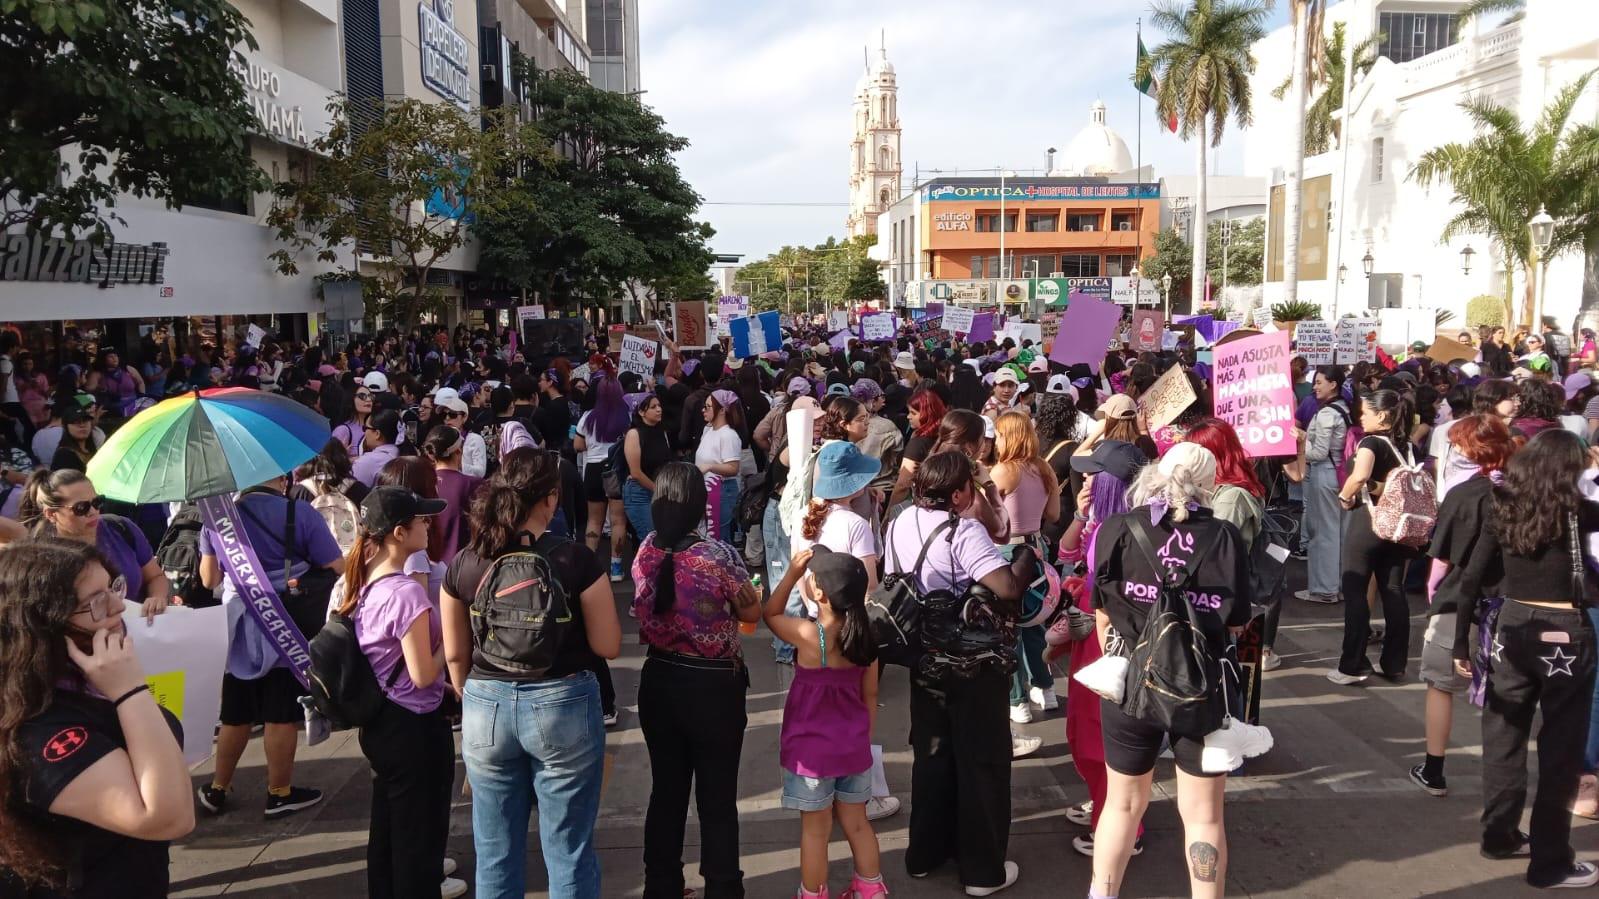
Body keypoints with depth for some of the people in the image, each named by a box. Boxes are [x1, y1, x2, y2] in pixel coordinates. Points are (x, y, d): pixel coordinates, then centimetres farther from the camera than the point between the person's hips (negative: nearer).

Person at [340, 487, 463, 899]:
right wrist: (450, 641, -9)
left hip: (376, 721, 9)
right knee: (420, 828, 9)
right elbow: (423, 676, -23)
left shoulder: (361, 583, 0)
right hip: (414, 726, -9)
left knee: (387, 820, 25)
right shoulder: (407, 592, -26)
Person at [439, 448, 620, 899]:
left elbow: (455, 654, 5)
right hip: (563, 705, -3)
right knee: (569, 851, 11)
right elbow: (608, 646, -8)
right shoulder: (577, 560, -14)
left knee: (496, 854, 17)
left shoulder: (463, 565, -4)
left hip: (485, 707, 3)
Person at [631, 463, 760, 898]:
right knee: (718, 799, 10)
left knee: (666, 791, 18)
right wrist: (738, 592, 13)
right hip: (713, 688, -5)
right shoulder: (720, 555, -21)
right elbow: (752, 613, -6)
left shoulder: (645, 552, -5)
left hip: (659, 683, 5)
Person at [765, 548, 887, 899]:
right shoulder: (865, 635, -8)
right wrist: (863, 736, 15)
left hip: (812, 749, -5)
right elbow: (870, 695, 3)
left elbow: (770, 614, -3)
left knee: (816, 830, 11)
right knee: (857, 823, 21)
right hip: (853, 746, 5)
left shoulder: (808, 634, -23)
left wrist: (792, 573, -6)